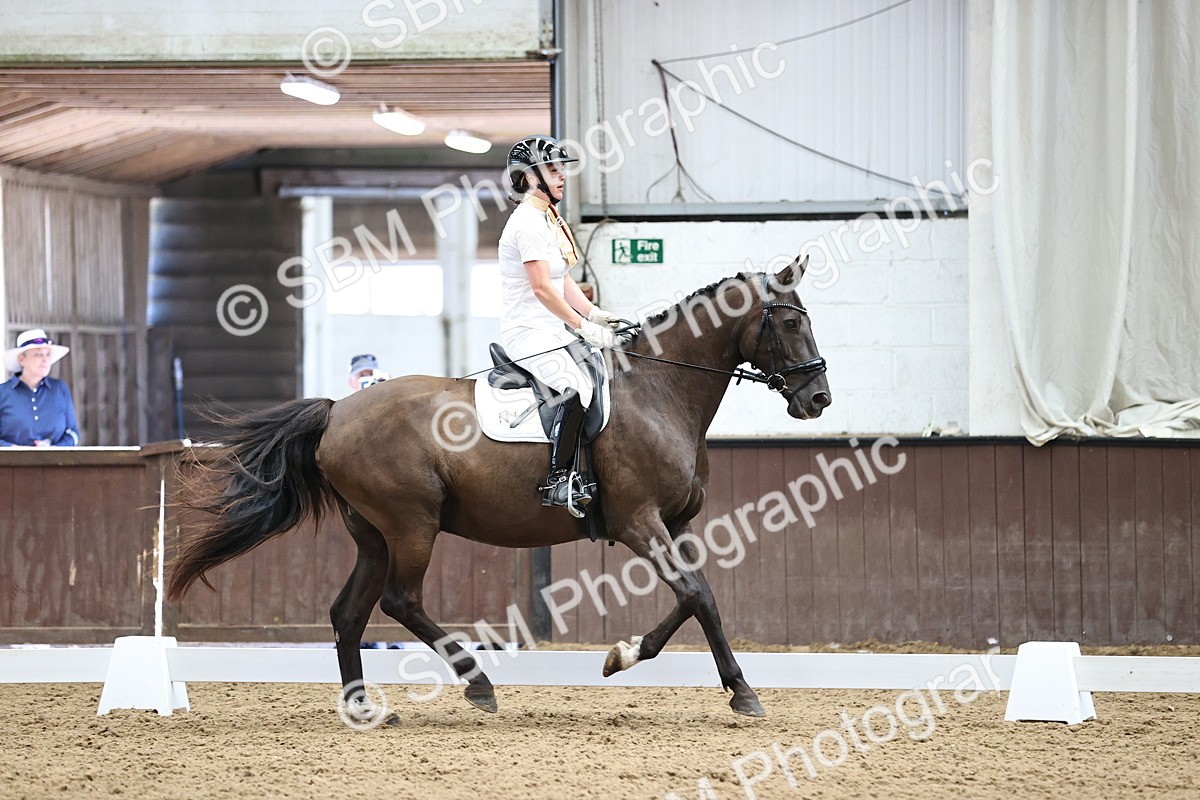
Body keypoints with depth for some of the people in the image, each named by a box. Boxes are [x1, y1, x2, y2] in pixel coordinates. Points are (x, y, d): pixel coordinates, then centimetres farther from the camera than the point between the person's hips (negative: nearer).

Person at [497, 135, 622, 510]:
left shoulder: (548, 219, 18)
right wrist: (582, 326, -19)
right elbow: (542, 287, -21)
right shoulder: (528, 222, -14)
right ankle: (558, 482, -26)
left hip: (551, 331, 11)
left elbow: (564, 281, 18)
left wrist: (594, 314, 5)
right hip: (529, 333, -11)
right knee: (575, 389, -28)